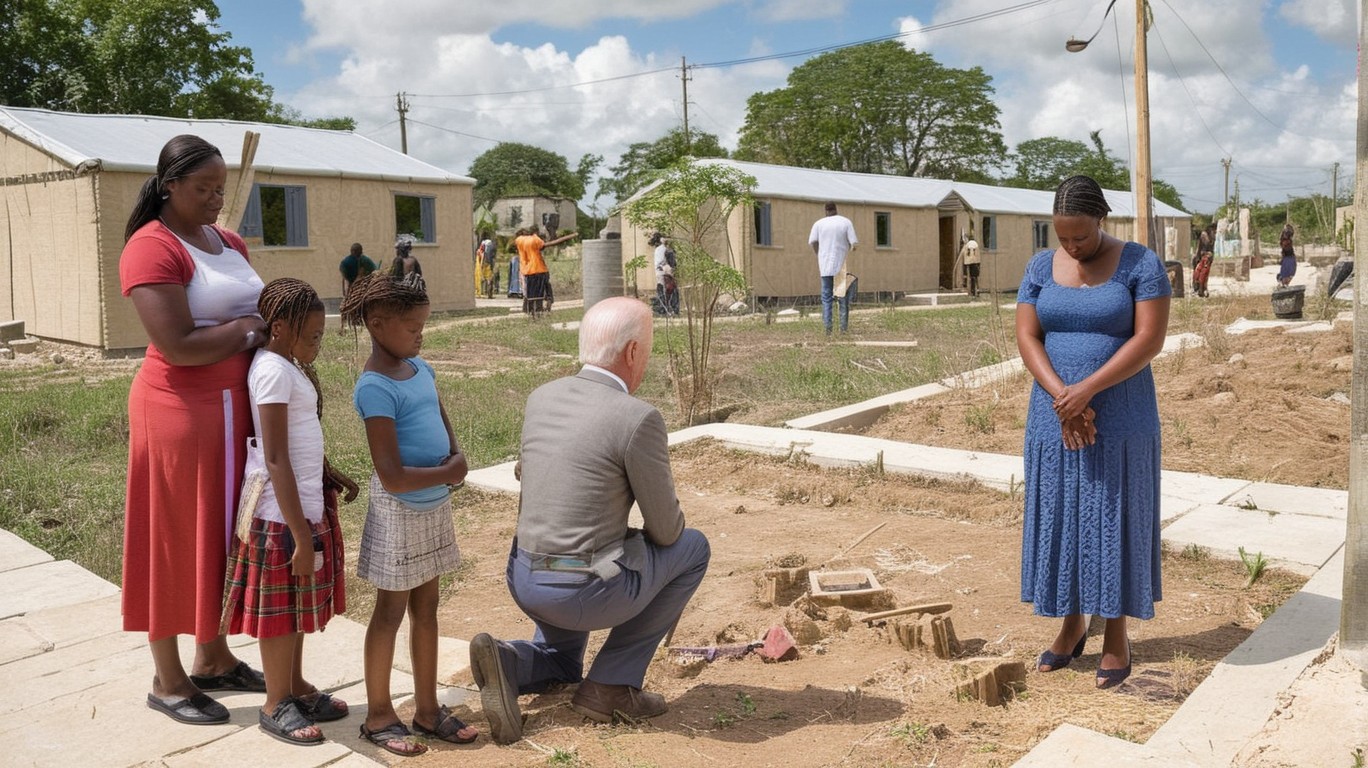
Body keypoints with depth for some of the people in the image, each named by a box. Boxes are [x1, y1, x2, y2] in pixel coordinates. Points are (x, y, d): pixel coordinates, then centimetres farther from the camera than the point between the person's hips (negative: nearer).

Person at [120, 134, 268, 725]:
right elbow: (178, 347, -22)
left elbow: (258, 314, 15)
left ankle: (213, 658, 31)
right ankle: (168, 680, 20)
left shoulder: (230, 243, 11)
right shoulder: (151, 248, -13)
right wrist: (250, 327, -12)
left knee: (223, 534, 16)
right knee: (176, 541, 5)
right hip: (182, 411, -8)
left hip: (238, 406, 8)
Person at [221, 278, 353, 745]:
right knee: (280, 611, 5)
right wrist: (301, 535, -22)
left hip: (307, 505, 9)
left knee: (298, 605, 19)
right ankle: (276, 705, 20)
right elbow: (275, 460, -22)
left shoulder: (289, 366, 9)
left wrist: (330, 477, 16)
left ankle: (297, 688, 34)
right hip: (283, 515, -9)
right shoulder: (274, 371, -19)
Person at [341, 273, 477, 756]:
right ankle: (378, 716, 22)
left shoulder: (419, 368, 5)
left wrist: (457, 459, -1)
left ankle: (428, 710, 26)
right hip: (401, 511, -8)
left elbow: (441, 421, 20)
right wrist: (449, 473, -12)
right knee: (391, 612, 6)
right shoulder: (376, 388, -20)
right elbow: (393, 478, -25)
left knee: (426, 608, 15)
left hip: (435, 504, 8)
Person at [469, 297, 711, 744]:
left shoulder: (539, 398, 4)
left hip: (524, 581, 7)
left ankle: (507, 662, 1)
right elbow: (666, 530, -8)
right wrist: (658, 531, 16)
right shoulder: (639, 419, -17)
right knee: (692, 548, 16)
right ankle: (612, 684, 13)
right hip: (587, 592, -7)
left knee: (562, 665, 36)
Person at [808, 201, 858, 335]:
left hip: (825, 265, 1)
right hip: (842, 265, -1)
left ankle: (827, 327, -1)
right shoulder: (846, 222, 0)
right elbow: (853, 243, -6)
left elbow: (813, 242, -6)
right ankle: (844, 327, 5)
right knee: (843, 297, 7)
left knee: (826, 297, 6)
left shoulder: (818, 223, 2)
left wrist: (820, 256, 8)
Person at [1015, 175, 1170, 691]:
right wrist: (1062, 398, -16)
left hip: (1121, 421, -3)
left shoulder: (1141, 265, -5)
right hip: (1054, 420, 4)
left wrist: (1086, 390, -21)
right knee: (1058, 518, 9)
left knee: (1115, 522, 4)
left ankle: (1116, 636, 18)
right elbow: (1027, 338, -2)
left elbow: (1149, 339, -13)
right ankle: (1071, 626, 25)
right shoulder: (1041, 267, 5)